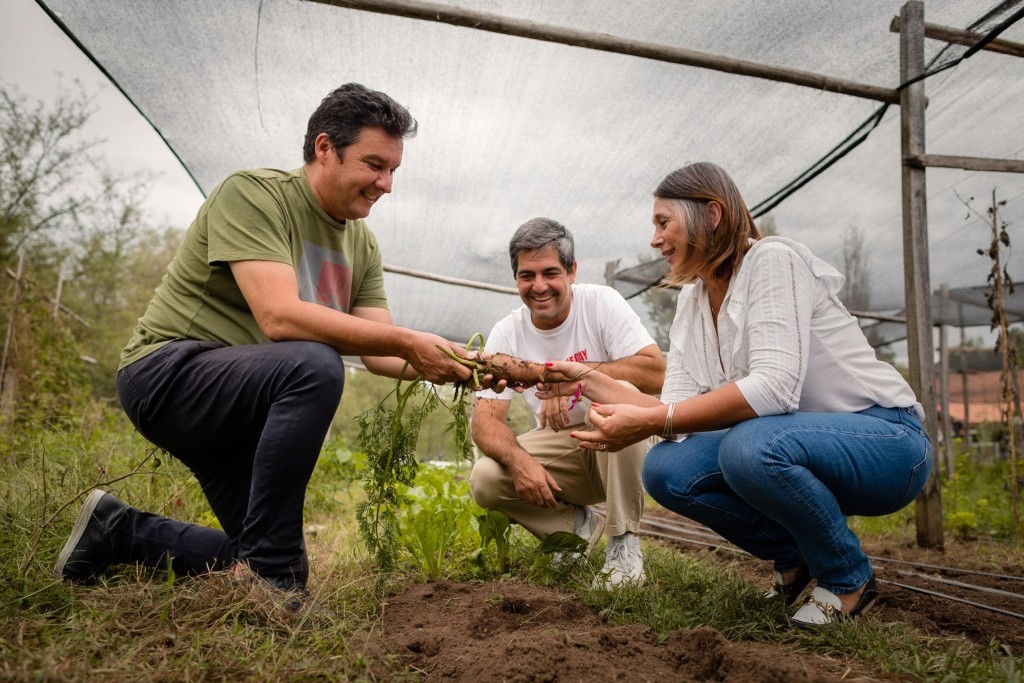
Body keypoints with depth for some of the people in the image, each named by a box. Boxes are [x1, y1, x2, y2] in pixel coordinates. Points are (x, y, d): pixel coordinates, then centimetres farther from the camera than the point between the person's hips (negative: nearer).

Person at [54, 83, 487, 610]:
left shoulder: (362, 246, 6)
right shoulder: (252, 193, -17)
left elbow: (379, 351, -2)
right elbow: (280, 317, -31)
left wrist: (450, 364, -21)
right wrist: (408, 341, -31)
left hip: (242, 403, 8)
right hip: (167, 371, -8)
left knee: (270, 565, 8)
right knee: (314, 364, -36)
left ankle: (117, 532, 28)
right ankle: (268, 573, -23)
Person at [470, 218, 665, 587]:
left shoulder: (601, 302, -13)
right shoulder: (506, 333, -6)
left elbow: (655, 372, -25)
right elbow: (485, 418, -11)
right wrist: (518, 459, -32)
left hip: (618, 446, -2)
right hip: (559, 449, 3)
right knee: (484, 480, -21)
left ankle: (624, 544, -19)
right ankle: (579, 524, 7)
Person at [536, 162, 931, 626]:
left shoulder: (772, 259, -16)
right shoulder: (692, 302, 5)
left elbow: (775, 387, -31)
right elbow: (681, 412, -3)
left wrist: (648, 421, -33)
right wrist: (592, 383, -9)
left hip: (887, 437, -6)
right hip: (789, 441, 7)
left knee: (750, 445, -34)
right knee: (664, 469, -13)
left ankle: (849, 579, -5)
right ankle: (795, 557, 10)